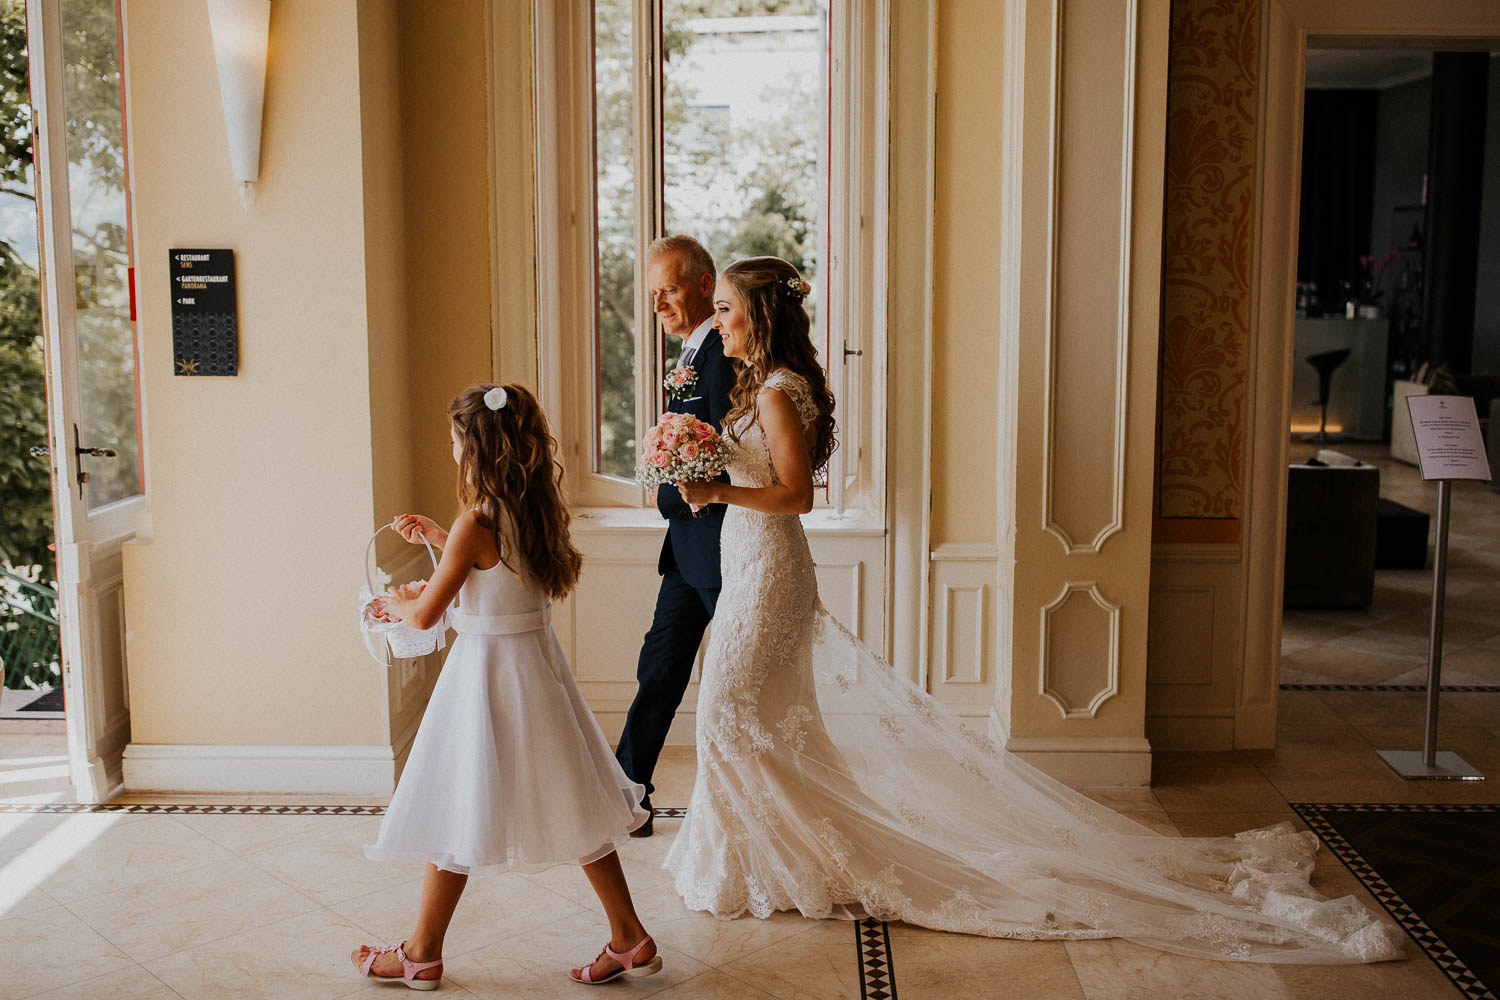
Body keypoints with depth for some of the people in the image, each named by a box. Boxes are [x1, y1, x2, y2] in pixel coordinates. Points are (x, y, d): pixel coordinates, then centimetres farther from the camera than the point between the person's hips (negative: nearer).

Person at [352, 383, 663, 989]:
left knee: (459, 811, 6)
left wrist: (396, 605, 11)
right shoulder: (540, 512, 2)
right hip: (538, 661, 7)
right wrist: (440, 539, 27)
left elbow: (426, 615, -11)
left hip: (487, 672, -7)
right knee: (570, 804, 13)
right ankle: (629, 938, 18)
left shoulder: (475, 524, -19)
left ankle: (422, 954, 21)